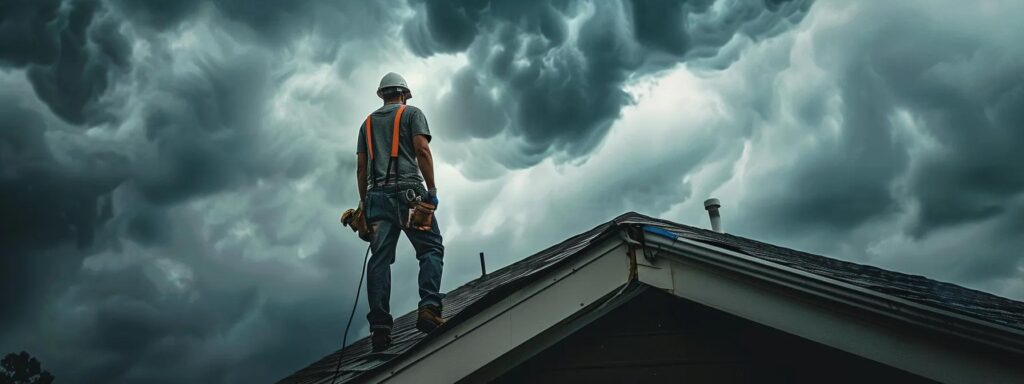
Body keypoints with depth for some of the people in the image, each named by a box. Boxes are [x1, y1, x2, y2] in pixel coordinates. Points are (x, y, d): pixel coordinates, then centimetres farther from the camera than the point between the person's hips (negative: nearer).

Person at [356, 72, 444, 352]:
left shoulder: (368, 122, 24)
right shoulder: (412, 113, 11)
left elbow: (361, 166, 18)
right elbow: (422, 150, -5)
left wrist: (364, 204, 19)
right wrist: (432, 189, -6)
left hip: (377, 195, 4)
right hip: (408, 191, -4)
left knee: (380, 258, -2)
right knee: (431, 249, -1)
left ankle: (380, 327, -10)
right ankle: (429, 308, -21)